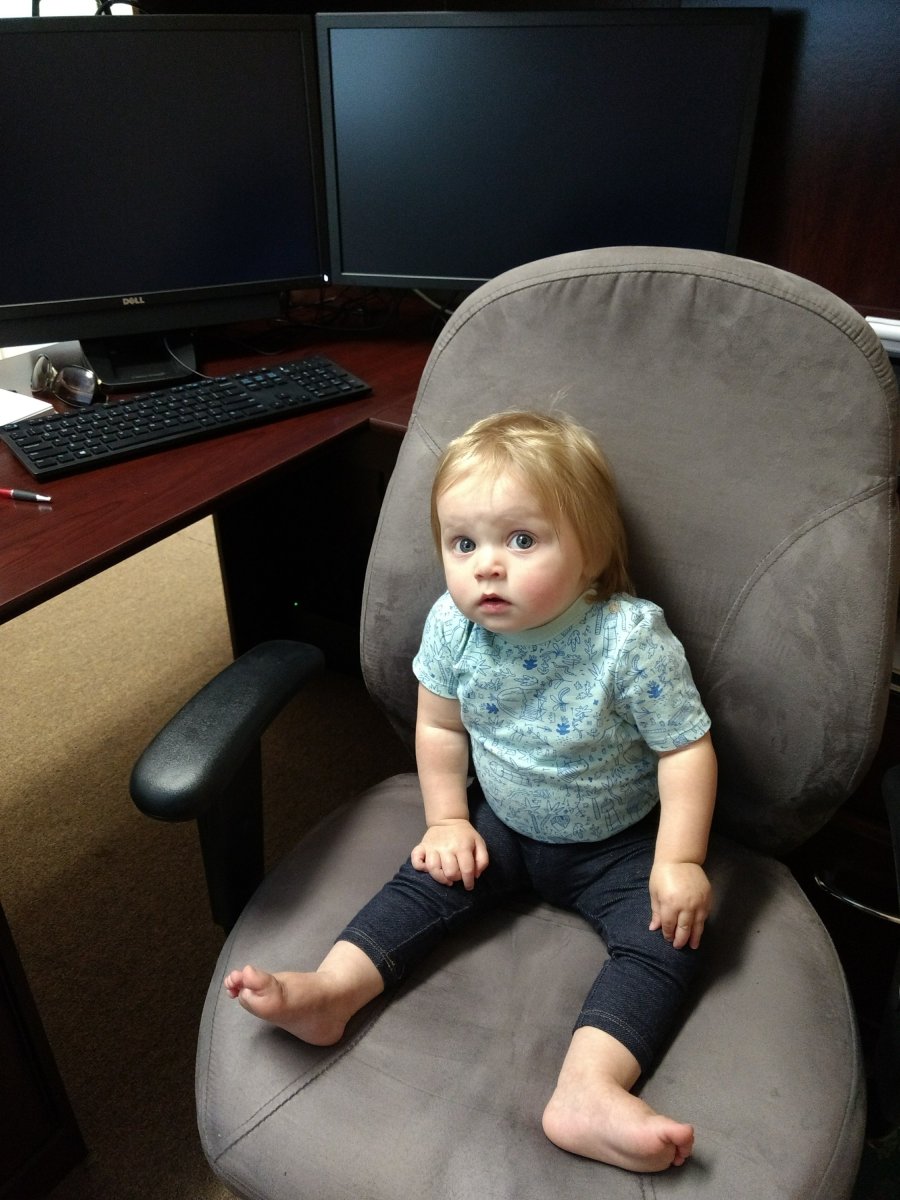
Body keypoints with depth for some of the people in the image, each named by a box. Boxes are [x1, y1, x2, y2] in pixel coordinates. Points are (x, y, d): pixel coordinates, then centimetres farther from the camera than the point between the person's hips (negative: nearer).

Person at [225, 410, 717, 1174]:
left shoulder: (632, 639, -29)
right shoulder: (452, 625, -17)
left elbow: (686, 748, -19)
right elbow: (440, 726, -1)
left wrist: (679, 861, -21)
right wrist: (447, 822, -2)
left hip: (617, 844, -3)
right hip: (503, 823, 4)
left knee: (668, 934, -20)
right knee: (428, 882, -9)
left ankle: (588, 1092, -29)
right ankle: (331, 991, -6)